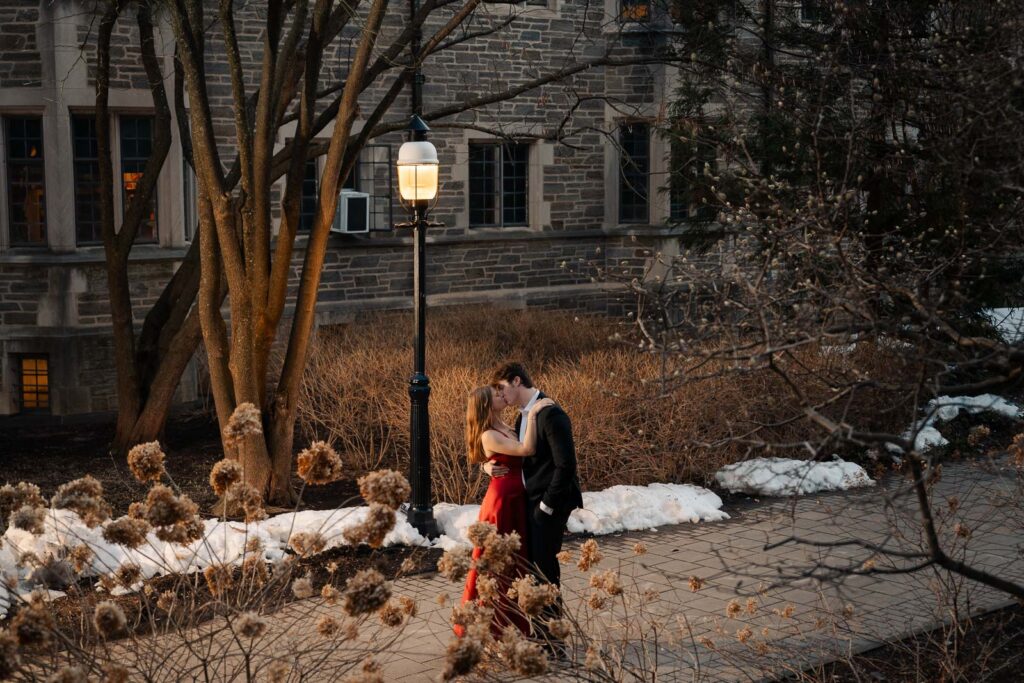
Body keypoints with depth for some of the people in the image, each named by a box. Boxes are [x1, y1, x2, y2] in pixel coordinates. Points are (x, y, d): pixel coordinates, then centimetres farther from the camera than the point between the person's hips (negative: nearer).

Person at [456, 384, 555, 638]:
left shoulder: (505, 429, 11)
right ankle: (487, 627, 12)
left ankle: (510, 624, 26)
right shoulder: (489, 436, -18)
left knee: (515, 562, 15)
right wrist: (532, 414, -22)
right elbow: (527, 449, -27)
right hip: (502, 502, -9)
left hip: (516, 501, 9)